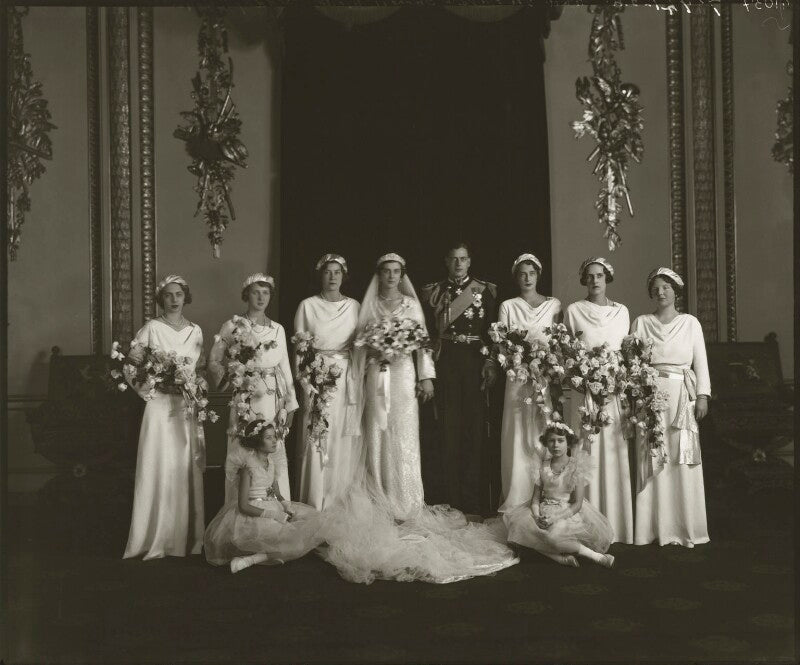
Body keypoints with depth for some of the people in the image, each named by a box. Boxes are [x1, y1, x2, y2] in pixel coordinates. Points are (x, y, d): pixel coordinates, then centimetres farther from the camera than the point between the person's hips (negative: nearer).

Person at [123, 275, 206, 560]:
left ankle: (186, 538, 13)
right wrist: (148, 391, -10)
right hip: (160, 407, -3)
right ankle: (156, 539, 5)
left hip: (188, 409, 4)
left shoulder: (195, 331, 11)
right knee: (159, 469, -4)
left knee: (186, 471, 5)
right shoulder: (151, 328, -1)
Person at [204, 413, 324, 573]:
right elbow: (243, 506, -20)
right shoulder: (248, 468, -15)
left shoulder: (270, 464, 9)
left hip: (274, 509, 9)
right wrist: (274, 515, -24)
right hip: (253, 516, -9)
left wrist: (286, 506, -6)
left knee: (311, 517, -3)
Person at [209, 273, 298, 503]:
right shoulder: (232, 326, 2)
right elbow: (214, 361, 6)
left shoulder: (277, 329, 11)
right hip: (245, 400, -3)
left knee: (275, 457, 2)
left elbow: (285, 367, 13)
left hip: (274, 400, 3)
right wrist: (229, 376, -12)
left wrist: (290, 404, 10)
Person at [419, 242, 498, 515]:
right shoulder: (433, 292, 12)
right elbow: (428, 329, 9)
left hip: (475, 360, -1)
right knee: (449, 425, -1)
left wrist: (491, 362, -7)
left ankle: (476, 500, 2)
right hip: (445, 361, 1)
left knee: (476, 423, -4)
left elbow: (494, 330, 4)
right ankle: (452, 500, 5)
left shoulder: (485, 289, 8)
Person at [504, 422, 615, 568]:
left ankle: (599, 557, -21)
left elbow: (577, 504, -9)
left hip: (569, 512, -5)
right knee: (520, 522, -23)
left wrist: (556, 518, -23)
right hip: (545, 510, 5)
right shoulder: (543, 466, 5)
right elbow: (536, 497, 4)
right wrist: (537, 516, -17)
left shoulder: (575, 466, -6)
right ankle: (560, 557, -27)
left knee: (554, 533, -36)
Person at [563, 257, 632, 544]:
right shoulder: (574, 310, 3)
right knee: (587, 454, -3)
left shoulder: (622, 311, 11)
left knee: (614, 453, 2)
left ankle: (616, 523, 12)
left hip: (615, 390, 2)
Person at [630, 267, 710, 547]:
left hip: (682, 397, 0)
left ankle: (686, 526, 10)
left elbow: (701, 362, 6)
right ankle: (656, 526, 8)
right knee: (653, 460, 0)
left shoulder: (690, 322, 8)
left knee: (683, 461, 1)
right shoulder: (641, 323, 7)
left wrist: (703, 396, -3)